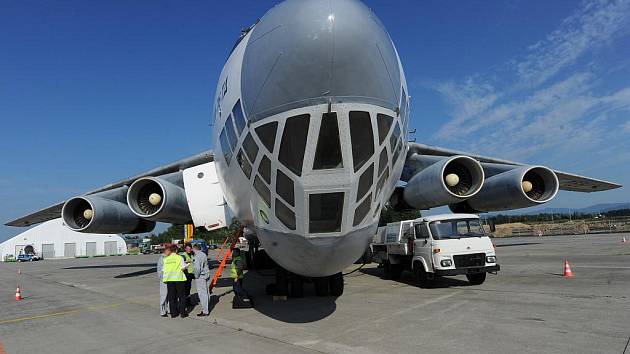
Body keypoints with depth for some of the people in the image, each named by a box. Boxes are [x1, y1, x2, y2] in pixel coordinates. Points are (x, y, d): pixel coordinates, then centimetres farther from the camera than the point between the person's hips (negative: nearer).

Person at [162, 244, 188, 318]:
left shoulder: (166, 259, 6)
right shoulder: (180, 258, -4)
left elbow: (163, 270, 4)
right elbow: (183, 267, -11)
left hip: (169, 279, 3)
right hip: (179, 278, -3)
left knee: (171, 297, 11)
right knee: (181, 296, 8)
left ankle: (173, 313, 14)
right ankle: (182, 313, 9)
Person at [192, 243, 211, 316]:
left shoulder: (197, 256, -17)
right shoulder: (204, 255, 10)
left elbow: (197, 268, -24)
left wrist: (196, 276, -12)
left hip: (200, 277, -9)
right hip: (206, 275, 9)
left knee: (202, 294, -3)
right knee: (206, 293, 13)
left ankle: (205, 311, 1)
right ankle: (206, 309, 23)